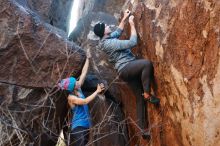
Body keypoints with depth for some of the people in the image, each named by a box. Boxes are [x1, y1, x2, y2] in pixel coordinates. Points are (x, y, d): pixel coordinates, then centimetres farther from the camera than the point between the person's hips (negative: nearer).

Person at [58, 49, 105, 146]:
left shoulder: (78, 89, 7)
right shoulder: (71, 97, -11)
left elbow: (84, 73, 11)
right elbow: (85, 101, -21)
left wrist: (88, 58, 14)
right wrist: (97, 91, -16)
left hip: (86, 125, 8)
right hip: (78, 126, -8)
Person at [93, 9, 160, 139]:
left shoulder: (106, 39, 12)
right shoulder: (109, 43, -18)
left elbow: (118, 32, 34)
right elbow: (132, 42, -19)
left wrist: (124, 19, 25)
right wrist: (132, 23, -9)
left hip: (128, 70, 10)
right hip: (126, 68, -10)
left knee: (140, 97, 7)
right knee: (147, 63, -35)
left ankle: (142, 129, 10)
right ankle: (148, 94, -24)